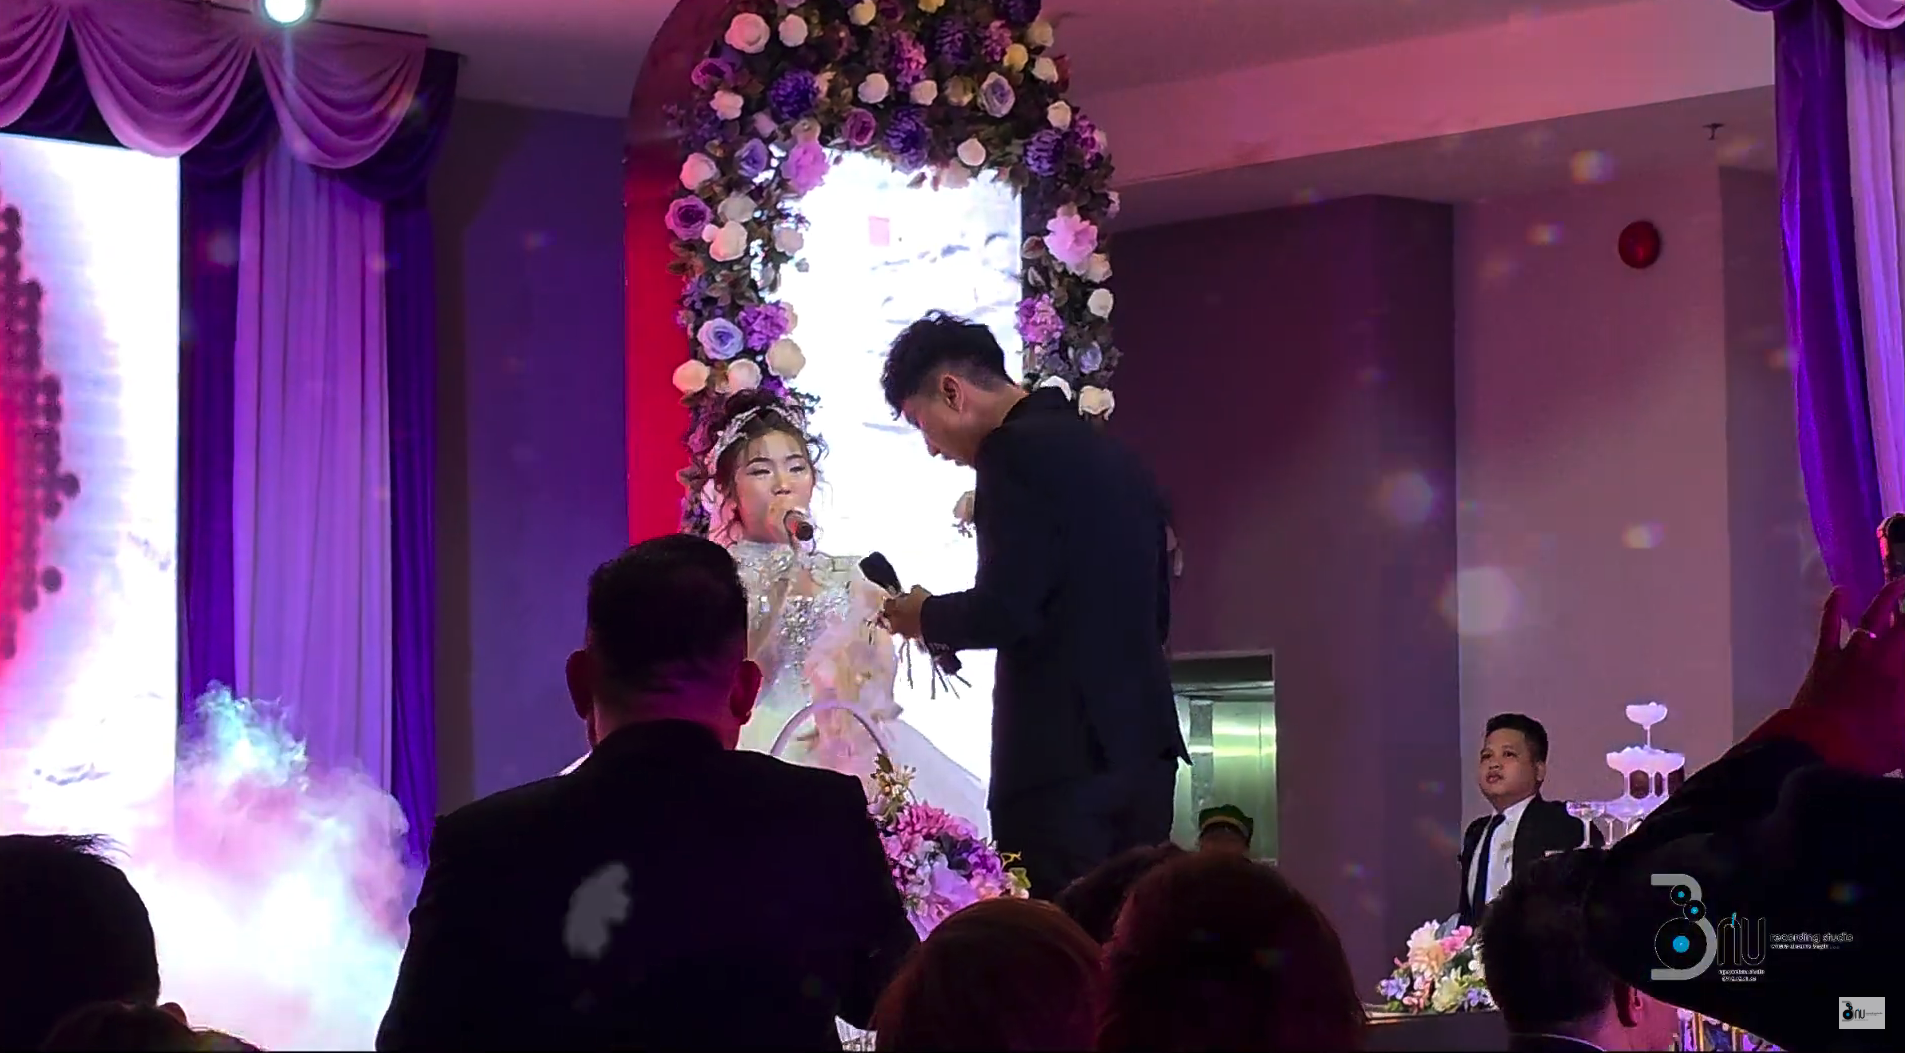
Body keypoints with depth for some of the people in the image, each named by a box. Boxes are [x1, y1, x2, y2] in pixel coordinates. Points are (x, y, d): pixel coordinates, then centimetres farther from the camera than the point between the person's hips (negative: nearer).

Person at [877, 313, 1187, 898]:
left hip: (1063, 751, -9)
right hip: (1142, 744, 9)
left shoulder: (1017, 451, -9)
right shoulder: (1113, 454, 17)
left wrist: (926, 617, 3)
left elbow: (1006, 610, -17)